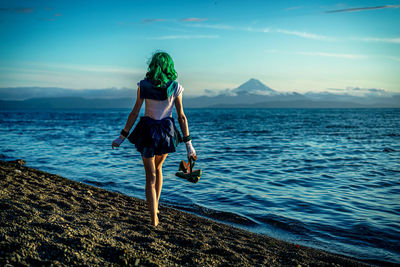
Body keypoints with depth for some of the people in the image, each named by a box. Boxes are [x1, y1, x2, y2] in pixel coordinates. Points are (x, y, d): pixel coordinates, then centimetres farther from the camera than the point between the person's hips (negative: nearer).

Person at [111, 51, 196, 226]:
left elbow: (135, 113, -5)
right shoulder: (175, 87, -5)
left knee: (150, 176, 6)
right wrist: (188, 144, 0)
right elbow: (181, 117, -5)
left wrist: (122, 137, 4)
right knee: (158, 168, 27)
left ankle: (154, 218, 0)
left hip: (147, 131, -1)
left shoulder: (143, 86, -5)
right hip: (167, 133, 1)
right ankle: (155, 206, 34)